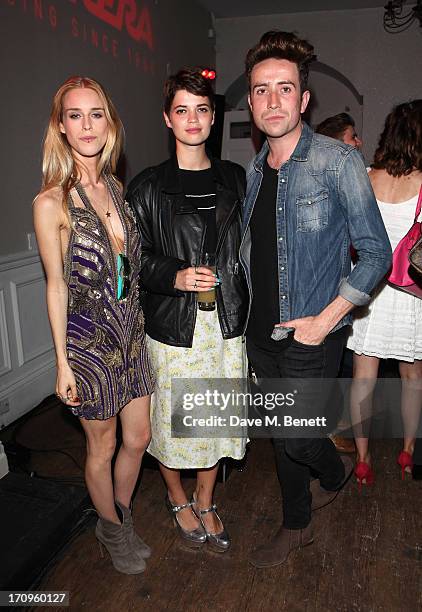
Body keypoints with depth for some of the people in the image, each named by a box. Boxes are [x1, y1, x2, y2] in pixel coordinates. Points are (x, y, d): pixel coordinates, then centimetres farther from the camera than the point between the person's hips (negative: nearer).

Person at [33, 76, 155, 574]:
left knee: (138, 438, 17)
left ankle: (120, 519, 44)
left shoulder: (116, 188, 4)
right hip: (89, 341, -5)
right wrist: (62, 364, -8)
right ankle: (113, 530, 40)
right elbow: (56, 286, -10)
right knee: (102, 447, 14)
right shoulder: (51, 202, -13)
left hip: (132, 336, 6)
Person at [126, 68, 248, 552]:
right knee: (172, 417, 8)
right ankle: (177, 499, 38)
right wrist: (174, 277, -20)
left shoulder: (235, 180, 8)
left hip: (227, 322, 3)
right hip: (173, 326, -3)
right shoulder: (148, 187, -2)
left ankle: (205, 504, 37)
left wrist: (246, 307, 5)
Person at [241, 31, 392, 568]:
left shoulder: (338, 162, -12)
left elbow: (376, 253, -12)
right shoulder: (253, 172, 6)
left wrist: (325, 320, -16)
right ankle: (296, 527, 39)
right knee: (279, 434, 16)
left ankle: (335, 471, 38)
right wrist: (251, 310, 9)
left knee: (296, 436, 1)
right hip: (262, 332, 6)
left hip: (312, 334, -6)